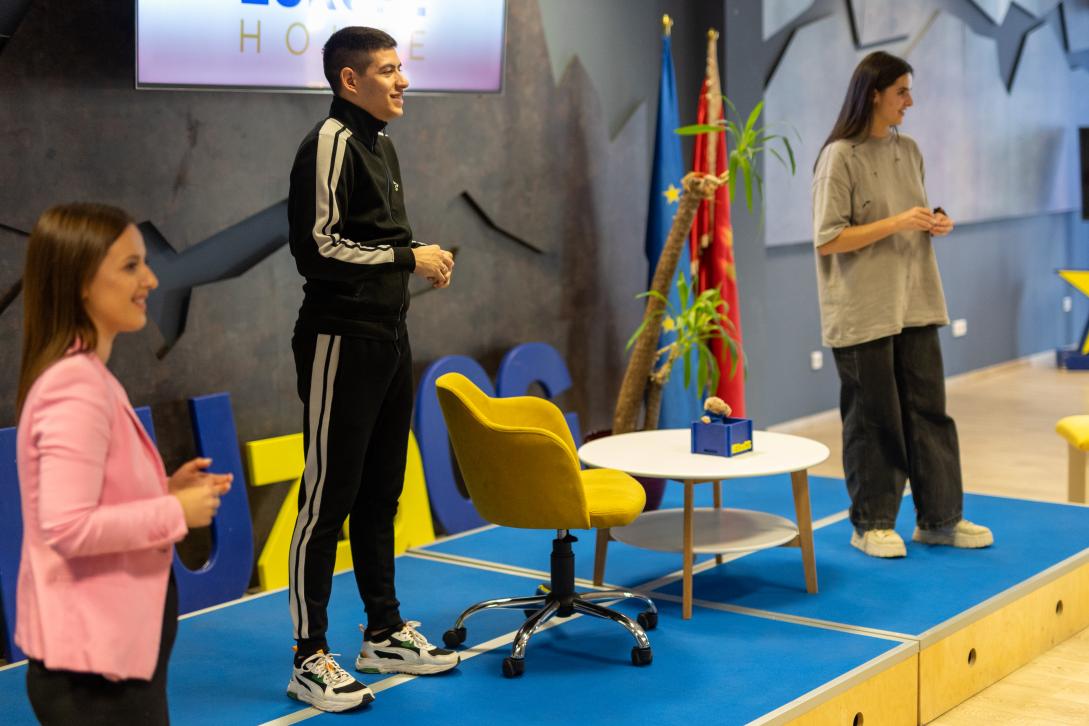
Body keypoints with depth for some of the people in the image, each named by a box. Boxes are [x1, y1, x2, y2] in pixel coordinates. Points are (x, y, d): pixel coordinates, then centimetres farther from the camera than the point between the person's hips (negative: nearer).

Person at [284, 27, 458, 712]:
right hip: (341, 341, -9)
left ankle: (384, 633, 26)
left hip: (388, 338, 9)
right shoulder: (331, 143, -12)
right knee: (328, 497, -5)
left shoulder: (380, 144, 17)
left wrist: (422, 262, 10)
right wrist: (409, 257, -15)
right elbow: (317, 247, -20)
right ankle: (310, 659, 2)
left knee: (381, 493, 15)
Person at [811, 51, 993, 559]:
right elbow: (827, 240, -14)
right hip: (863, 312, -6)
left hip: (914, 305, 6)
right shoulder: (841, 157, -10)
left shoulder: (908, 151, 10)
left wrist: (935, 225, -1)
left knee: (929, 411, 8)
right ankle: (871, 524, 14)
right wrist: (897, 223, -19)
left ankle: (939, 519, 17)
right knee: (873, 419, 1)